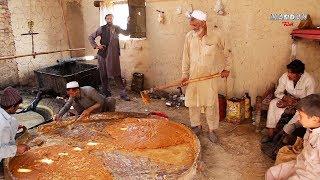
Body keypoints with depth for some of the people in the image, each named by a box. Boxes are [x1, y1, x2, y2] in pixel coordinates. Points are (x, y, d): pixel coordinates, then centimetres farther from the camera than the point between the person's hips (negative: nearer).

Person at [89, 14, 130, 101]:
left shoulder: (116, 28, 8)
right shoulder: (102, 29, 5)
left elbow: (126, 33, -7)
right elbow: (91, 37, 9)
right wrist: (96, 46, -4)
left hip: (113, 54, -1)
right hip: (103, 54, 1)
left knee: (116, 74, -2)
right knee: (103, 74, 8)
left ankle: (123, 93, 3)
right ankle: (106, 92, 22)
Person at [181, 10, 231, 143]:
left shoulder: (215, 36, -10)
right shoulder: (189, 37, -4)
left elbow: (224, 53, 6)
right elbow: (186, 57, 4)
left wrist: (226, 69, 9)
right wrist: (185, 75, 3)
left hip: (210, 77, -2)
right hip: (193, 76, 3)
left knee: (211, 104, 3)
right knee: (192, 103, 9)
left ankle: (212, 130, 18)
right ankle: (196, 126, 29)